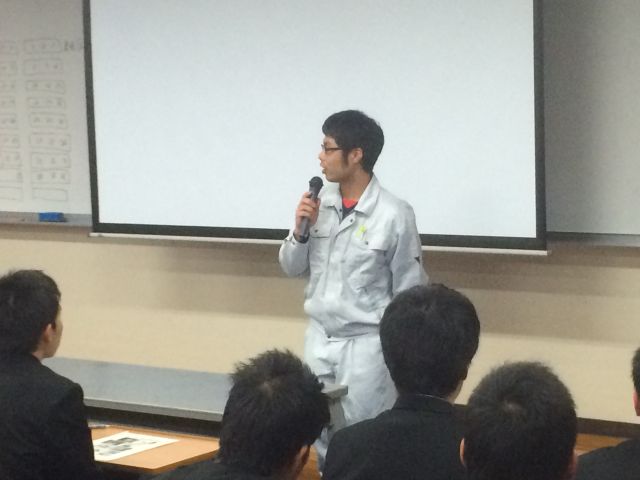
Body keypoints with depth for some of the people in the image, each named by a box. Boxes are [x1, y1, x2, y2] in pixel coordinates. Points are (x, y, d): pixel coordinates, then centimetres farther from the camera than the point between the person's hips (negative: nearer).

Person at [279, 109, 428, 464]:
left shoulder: (394, 214, -13)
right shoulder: (319, 203, -1)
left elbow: (409, 294, -6)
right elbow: (292, 268, 10)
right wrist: (301, 230, -9)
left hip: (366, 344, -5)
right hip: (318, 340, 5)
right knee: (320, 436, 12)